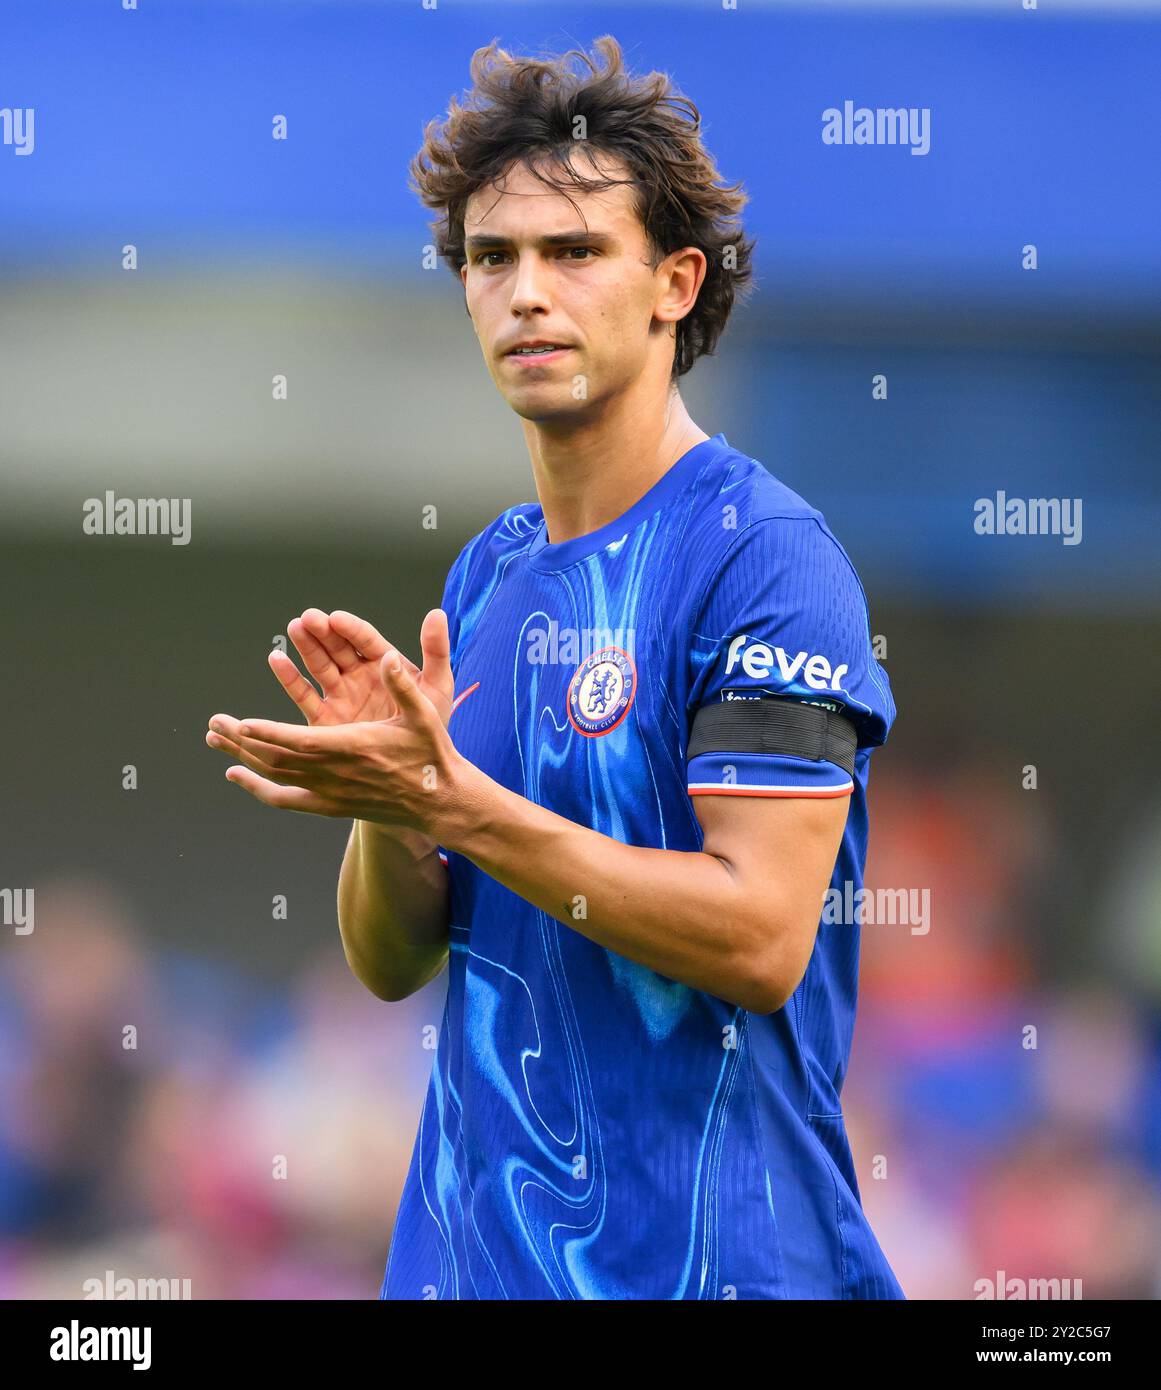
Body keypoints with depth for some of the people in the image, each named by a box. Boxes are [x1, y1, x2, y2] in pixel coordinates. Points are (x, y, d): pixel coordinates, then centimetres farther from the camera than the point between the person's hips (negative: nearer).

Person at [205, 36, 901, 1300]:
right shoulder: (486, 575, 9)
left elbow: (761, 939, -21)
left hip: (700, 1248, -6)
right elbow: (393, 962, 9)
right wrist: (381, 804, -11)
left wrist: (450, 801, -23)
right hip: (470, 1242, 7)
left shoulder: (762, 554, -12)